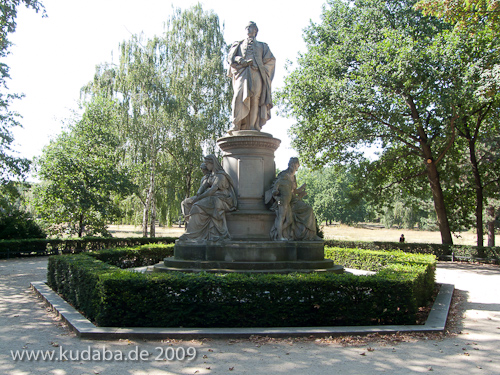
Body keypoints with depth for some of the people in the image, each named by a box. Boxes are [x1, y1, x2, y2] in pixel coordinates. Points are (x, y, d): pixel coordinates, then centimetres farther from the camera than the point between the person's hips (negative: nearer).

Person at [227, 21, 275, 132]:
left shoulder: (262, 46, 29)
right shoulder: (239, 44, 29)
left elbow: (270, 60, 15)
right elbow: (230, 57, 13)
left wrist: (259, 66, -2)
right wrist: (242, 61, -7)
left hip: (256, 74, 1)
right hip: (242, 72, -1)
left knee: (255, 98, -14)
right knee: (239, 95, -22)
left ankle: (253, 126, -21)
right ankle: (236, 125, -29)